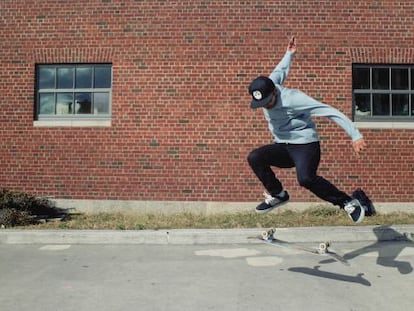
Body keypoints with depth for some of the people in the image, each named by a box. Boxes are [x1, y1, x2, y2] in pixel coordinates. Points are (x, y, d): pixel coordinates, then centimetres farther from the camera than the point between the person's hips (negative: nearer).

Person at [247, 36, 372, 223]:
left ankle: (348, 202, -16)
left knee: (306, 178, -33)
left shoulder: (293, 98, -24)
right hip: (283, 147, 7)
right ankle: (277, 195, 1)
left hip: (305, 145, -7)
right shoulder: (265, 89, -3)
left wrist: (355, 136, -28)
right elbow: (280, 72, 19)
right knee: (254, 158, -16)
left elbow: (330, 112, -24)